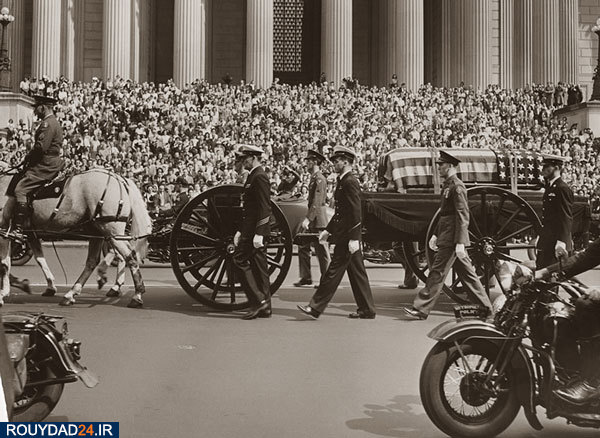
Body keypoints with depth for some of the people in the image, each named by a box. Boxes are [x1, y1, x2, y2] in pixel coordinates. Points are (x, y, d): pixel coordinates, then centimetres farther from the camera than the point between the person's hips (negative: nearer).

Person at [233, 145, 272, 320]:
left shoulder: (259, 177, -13)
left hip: (255, 230, -10)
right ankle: (264, 307, 13)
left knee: (240, 260, -8)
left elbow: (264, 208, -20)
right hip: (251, 229, 10)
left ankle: (258, 300, -6)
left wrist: (258, 233, -23)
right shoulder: (253, 176, 18)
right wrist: (240, 231, 21)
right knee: (258, 266, 10)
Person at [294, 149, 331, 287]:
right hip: (312, 220, 10)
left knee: (322, 250, -2)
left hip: (318, 220, -10)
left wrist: (308, 218, -26)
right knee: (303, 247, 9)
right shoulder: (313, 178, 16)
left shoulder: (320, 179, -14)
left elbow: (317, 202, -22)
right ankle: (306, 277, 15)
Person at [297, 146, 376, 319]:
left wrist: (353, 238, -23)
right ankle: (366, 310, 18)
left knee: (333, 272, -5)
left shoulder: (350, 182, -15)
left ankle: (315, 308, -1)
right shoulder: (343, 181, 16)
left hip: (347, 237, -10)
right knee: (357, 273, 12)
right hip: (343, 235, 10)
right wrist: (328, 230, 20)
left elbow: (356, 212, -20)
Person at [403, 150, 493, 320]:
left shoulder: (457, 187, -14)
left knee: (437, 273, -6)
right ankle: (485, 307, 21)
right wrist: (436, 235, 21)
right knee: (467, 273, 14)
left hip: (452, 240, -10)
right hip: (447, 237, 10)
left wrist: (460, 243, -22)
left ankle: (421, 309, -3)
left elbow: (463, 216, -19)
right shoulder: (448, 185, 16)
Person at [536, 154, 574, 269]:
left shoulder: (562, 188, -14)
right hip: (545, 243, 9)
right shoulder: (550, 187, 16)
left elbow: (567, 219, -19)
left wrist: (561, 243, -26)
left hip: (556, 243, -9)